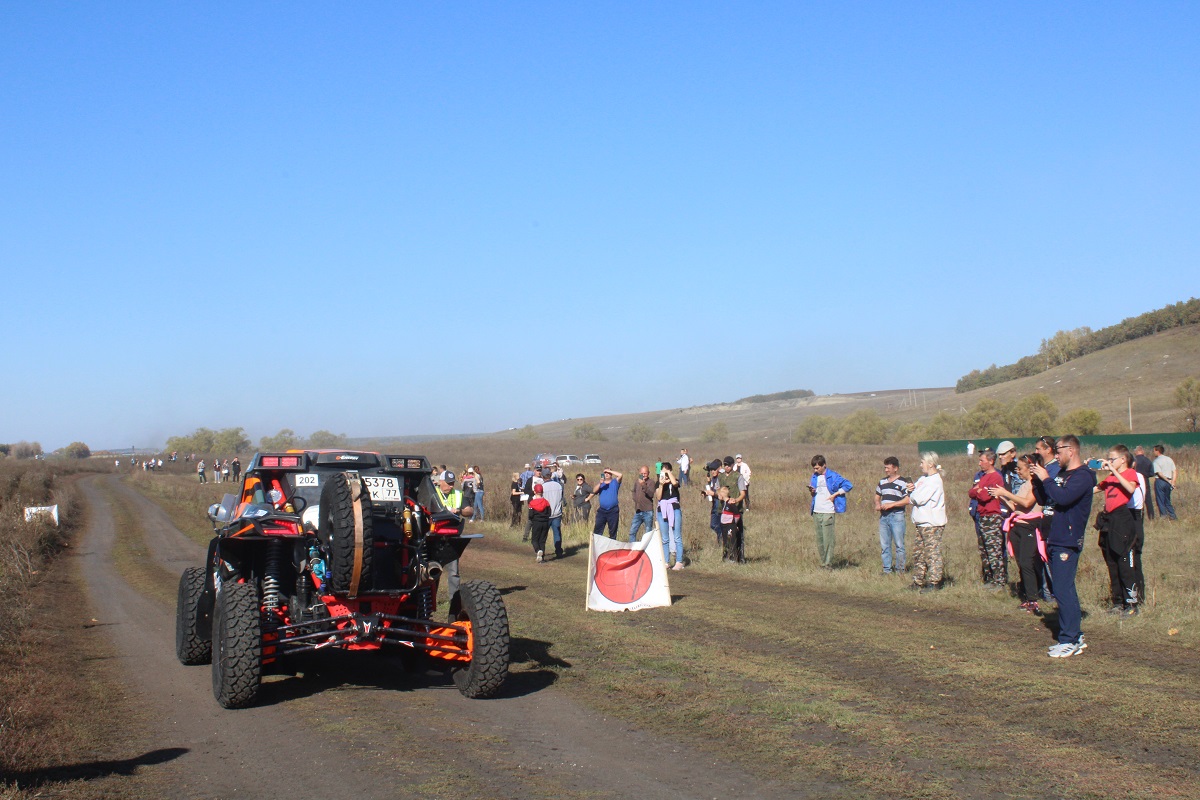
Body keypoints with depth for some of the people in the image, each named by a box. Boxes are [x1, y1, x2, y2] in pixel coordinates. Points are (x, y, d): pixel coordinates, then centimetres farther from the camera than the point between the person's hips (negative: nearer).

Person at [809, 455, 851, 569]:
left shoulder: (833, 476, -6)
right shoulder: (815, 476, 15)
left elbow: (849, 485, -11)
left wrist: (835, 494, -12)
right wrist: (812, 492, 0)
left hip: (828, 512, -6)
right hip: (816, 512, 7)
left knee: (828, 538, -8)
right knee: (819, 539, 7)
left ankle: (828, 564, -6)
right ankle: (823, 562, 12)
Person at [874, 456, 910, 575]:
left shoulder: (903, 482, -5)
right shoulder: (882, 481, 15)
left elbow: (907, 500, -13)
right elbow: (877, 496, 25)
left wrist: (891, 504, -18)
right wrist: (877, 504, 3)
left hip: (897, 516, -6)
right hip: (883, 516, 6)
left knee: (899, 544, -3)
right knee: (884, 545, 8)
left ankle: (900, 569, 5)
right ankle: (887, 569, 15)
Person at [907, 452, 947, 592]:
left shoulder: (935, 481, -14)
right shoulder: (923, 478, 15)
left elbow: (919, 499, -21)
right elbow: (914, 497, 19)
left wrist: (912, 495, -1)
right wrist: (911, 489, -2)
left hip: (931, 524, -10)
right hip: (919, 523, 10)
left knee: (932, 553, -5)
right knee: (918, 553, 12)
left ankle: (934, 583, -2)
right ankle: (918, 582, 19)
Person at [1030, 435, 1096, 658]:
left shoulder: (1082, 476, -11)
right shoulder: (1062, 473, 16)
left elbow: (1063, 497, -27)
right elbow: (1042, 498, 18)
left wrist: (1045, 479, -17)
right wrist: (1037, 479, 4)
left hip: (1068, 543, -9)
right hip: (1055, 540, 9)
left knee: (1063, 590, -10)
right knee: (1065, 590, 13)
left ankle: (1069, 640, -6)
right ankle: (1076, 637, 21)